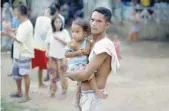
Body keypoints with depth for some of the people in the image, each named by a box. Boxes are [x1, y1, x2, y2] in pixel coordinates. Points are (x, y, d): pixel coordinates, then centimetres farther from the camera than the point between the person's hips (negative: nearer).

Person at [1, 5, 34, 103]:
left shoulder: (27, 25, -20)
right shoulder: (23, 24, 13)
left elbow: (19, 39, -24)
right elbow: (17, 36, 15)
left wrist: (10, 33, -13)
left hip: (25, 54, -10)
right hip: (18, 53, 10)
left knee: (25, 74, -4)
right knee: (16, 73, 17)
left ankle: (26, 95, 5)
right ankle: (19, 92, 31)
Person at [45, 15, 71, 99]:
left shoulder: (64, 32, -3)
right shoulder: (50, 32, 6)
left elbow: (68, 43, -8)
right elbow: (48, 44, 9)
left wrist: (59, 39, -18)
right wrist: (47, 51, -6)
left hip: (62, 56, -3)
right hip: (52, 56, 3)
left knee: (62, 74, -1)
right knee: (52, 74, 8)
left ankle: (64, 92, 5)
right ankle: (52, 91, 17)